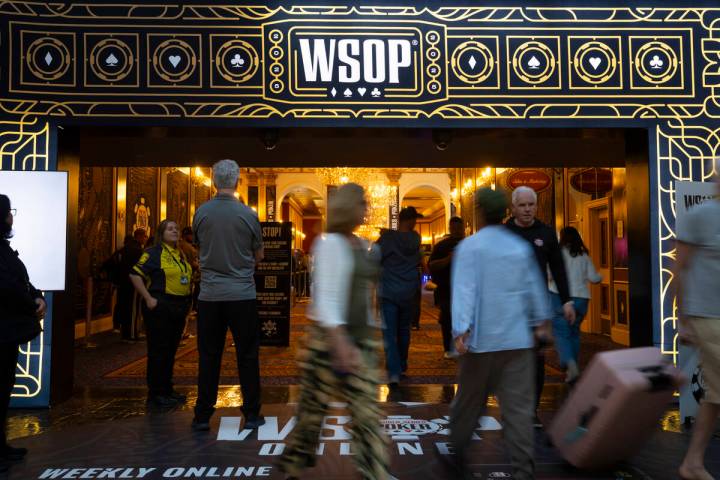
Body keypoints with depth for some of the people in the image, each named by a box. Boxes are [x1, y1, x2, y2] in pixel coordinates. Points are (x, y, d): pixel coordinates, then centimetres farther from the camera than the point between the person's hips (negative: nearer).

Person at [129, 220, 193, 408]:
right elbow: (135, 275, -15)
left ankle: (167, 390, 25)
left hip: (179, 307, 8)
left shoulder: (181, 255, 15)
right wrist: (148, 298, -18)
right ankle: (155, 394, 8)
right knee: (158, 351, -1)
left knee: (171, 351, 14)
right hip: (160, 307, -8)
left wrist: (187, 301, 14)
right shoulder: (154, 252, -8)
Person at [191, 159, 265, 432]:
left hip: (209, 295, 2)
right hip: (242, 295, -2)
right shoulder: (248, 214, -7)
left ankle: (202, 417, 17)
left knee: (208, 358, 10)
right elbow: (258, 256, 5)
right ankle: (251, 415, 16)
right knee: (247, 357, 9)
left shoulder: (201, 213, -1)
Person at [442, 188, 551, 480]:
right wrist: (540, 321, 28)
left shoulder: (470, 246, -6)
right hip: (518, 339, 3)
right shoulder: (521, 247, 8)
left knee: (469, 402, 13)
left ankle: (457, 456, 29)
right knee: (518, 406, 5)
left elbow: (464, 290, -16)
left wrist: (460, 331, -21)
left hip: (482, 339, -2)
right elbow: (535, 288, 15)